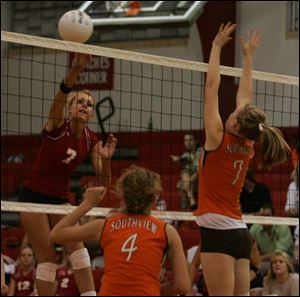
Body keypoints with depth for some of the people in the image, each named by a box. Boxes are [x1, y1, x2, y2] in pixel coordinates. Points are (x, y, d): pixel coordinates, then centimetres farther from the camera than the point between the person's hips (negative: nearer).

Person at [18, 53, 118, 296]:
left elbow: (103, 183, -5)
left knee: (76, 244, -17)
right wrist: (75, 70, -54)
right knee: (48, 255, -9)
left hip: (60, 199, 5)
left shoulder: (92, 140, -2)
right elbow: (60, 97, -37)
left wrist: (106, 159, -25)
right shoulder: (57, 127, -15)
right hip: (34, 196, -4)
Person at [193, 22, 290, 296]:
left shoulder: (218, 139, -9)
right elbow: (245, 98, 20)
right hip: (241, 234, 7)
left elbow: (211, 87, -5)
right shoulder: (247, 147, 8)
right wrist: (248, 56, 28)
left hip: (218, 233, -7)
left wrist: (217, 46, 1)